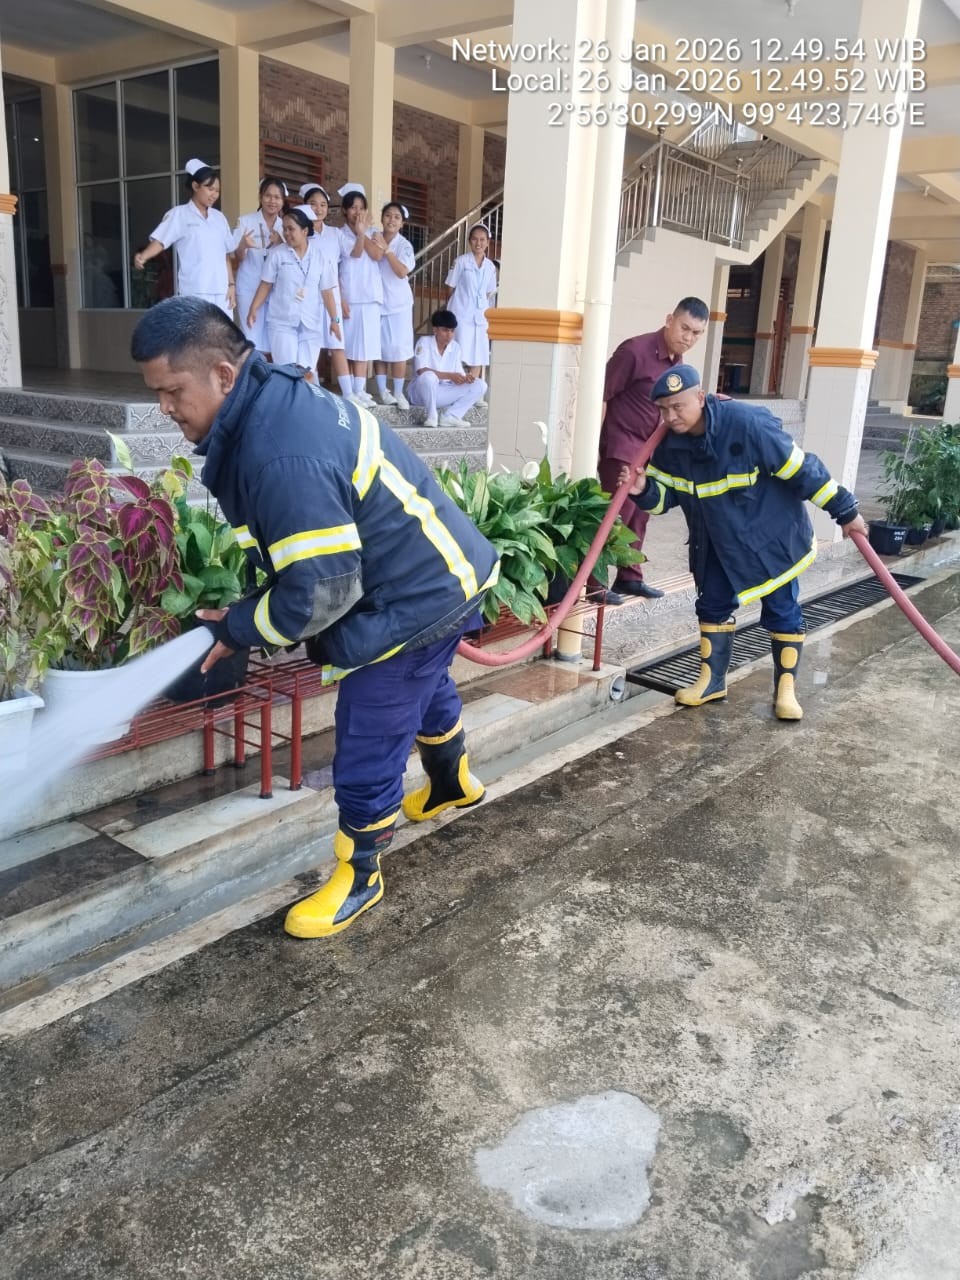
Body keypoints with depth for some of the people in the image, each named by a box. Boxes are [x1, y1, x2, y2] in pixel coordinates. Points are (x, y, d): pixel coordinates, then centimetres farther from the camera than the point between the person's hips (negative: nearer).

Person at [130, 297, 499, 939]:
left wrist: (237, 627, -13)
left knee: (366, 749, 3)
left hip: (413, 601, -10)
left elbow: (320, 595, -29)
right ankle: (454, 783, 61)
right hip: (437, 574, 10)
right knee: (426, 688, 33)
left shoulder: (283, 455, -33)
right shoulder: (276, 398, -1)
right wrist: (246, 606, 6)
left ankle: (359, 876, 26)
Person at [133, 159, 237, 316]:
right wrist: (143, 256, -27)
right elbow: (160, 241, -8)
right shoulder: (179, 214, 1)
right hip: (195, 293, -5)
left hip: (221, 291, 6)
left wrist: (231, 284, 10)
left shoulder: (219, 217, 16)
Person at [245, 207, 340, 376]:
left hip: (311, 324, 2)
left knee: (307, 372, 2)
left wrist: (334, 320, 3)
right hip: (282, 323, -1)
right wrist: (253, 310, -6)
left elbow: (326, 291, 6)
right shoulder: (277, 254, 0)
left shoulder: (319, 257, 4)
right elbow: (266, 285, 2)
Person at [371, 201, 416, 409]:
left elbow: (402, 271, -18)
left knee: (398, 349, -2)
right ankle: (382, 391, 14)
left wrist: (386, 250, -21)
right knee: (378, 347, 6)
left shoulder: (405, 245, -5)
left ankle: (398, 392, 6)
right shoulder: (373, 241, 0)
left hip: (398, 303, -2)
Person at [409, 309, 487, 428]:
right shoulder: (424, 343, -11)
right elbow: (422, 371, -25)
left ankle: (450, 416, -16)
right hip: (422, 393, -5)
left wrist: (465, 378, -25)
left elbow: (458, 376, 1)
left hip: (444, 394, 5)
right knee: (429, 376, -40)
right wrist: (449, 375, -33)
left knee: (480, 385, -10)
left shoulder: (455, 347, 3)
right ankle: (431, 416, -19)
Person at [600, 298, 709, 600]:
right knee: (616, 514, -8)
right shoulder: (635, 351, -17)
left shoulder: (677, 361, 7)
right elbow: (601, 395, -17)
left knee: (638, 514, 12)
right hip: (620, 446, -8)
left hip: (648, 448, 8)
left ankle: (630, 577, 22)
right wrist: (593, 444, -19)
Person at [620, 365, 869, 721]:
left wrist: (845, 510, -17)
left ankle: (785, 689, 17)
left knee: (782, 611, 2)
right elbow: (665, 495, 1)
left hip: (772, 536, -5)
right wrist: (644, 491, -24)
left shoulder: (748, 424, -29)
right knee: (713, 606, 9)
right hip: (717, 543, 5)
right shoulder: (670, 444, -10)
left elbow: (801, 469, -23)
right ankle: (712, 681, 25)